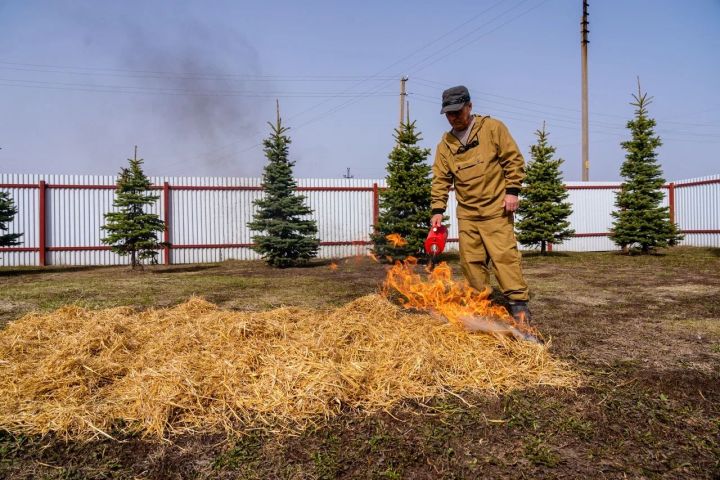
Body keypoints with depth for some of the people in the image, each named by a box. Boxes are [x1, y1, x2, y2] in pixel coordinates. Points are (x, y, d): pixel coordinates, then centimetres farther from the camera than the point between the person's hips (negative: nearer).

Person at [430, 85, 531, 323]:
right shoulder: (445, 143, 10)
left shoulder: (493, 128, -1)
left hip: (496, 210, -4)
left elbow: (514, 160, -2)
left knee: (504, 255, -10)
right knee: (471, 261, 6)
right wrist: (438, 209, -1)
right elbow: (440, 179, 8)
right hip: (466, 213, 5)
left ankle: (519, 304, -2)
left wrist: (512, 191, -11)